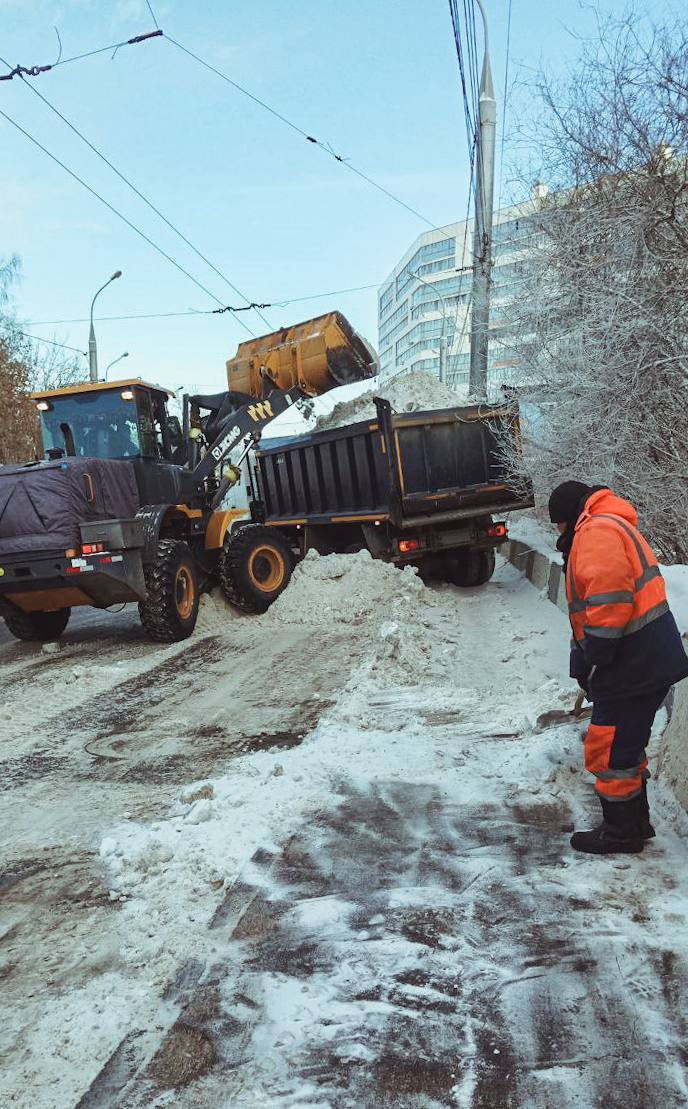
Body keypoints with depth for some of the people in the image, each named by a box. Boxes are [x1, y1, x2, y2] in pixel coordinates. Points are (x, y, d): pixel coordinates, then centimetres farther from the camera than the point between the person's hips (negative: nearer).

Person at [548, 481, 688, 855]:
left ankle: (621, 832, 15)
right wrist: (585, 663, 17)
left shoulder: (596, 530, -13)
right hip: (649, 659, 11)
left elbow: (608, 595, -27)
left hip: (634, 664, -11)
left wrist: (589, 657, -18)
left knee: (608, 751, 1)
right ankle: (636, 823, 34)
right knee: (627, 746, 21)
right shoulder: (613, 527, 22)